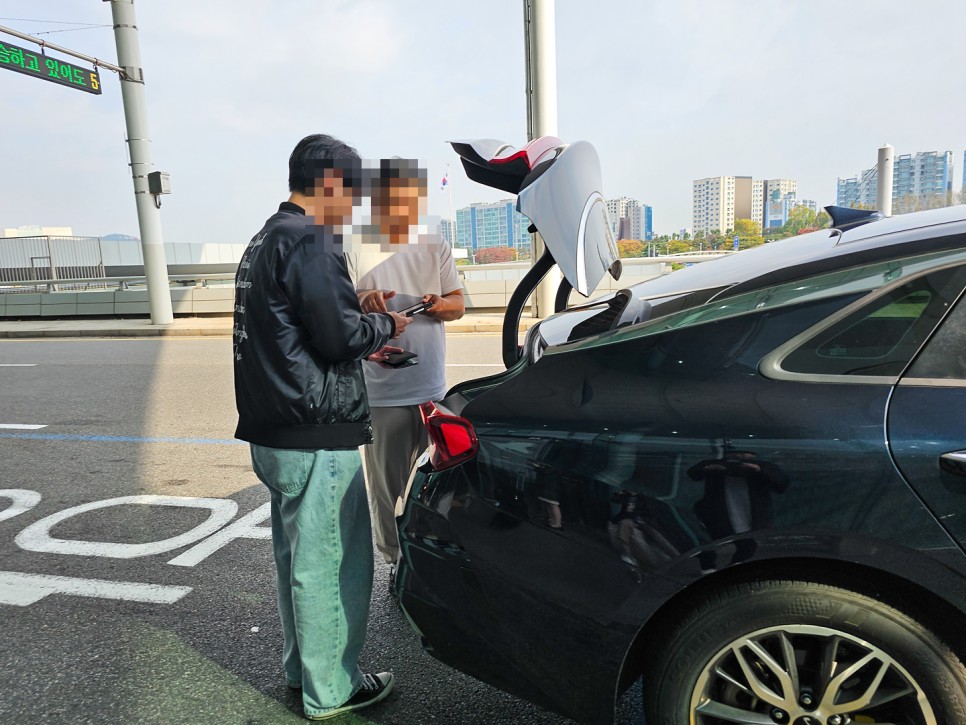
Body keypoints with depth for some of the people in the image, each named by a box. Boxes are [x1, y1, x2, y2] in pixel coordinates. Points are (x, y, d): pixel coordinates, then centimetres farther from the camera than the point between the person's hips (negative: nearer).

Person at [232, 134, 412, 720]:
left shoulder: (266, 239, 16)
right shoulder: (310, 241, -16)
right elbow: (338, 334, -21)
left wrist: (364, 342, 17)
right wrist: (386, 326, -3)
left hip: (276, 433, 10)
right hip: (318, 436, -10)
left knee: (298, 555, 21)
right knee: (330, 563, 4)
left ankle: (302, 667, 37)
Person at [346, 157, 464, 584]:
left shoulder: (435, 247, 10)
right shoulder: (356, 252, -1)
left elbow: (458, 305, 11)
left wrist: (441, 305, -13)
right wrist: (360, 302, -29)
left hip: (434, 388, 3)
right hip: (382, 394, -3)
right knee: (387, 486, 5)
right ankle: (397, 561, 24)